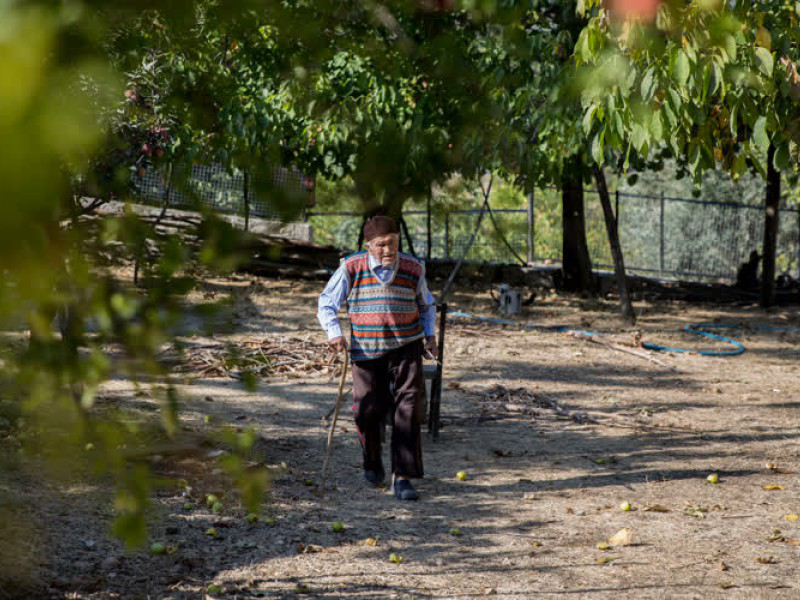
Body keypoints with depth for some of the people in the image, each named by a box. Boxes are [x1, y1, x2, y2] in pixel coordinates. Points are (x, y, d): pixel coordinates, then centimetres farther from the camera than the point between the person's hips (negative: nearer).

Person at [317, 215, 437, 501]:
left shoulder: (413, 269, 0)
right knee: (367, 410, -2)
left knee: (409, 408, -11)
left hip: (406, 348, 1)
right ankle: (372, 461, 29)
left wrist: (430, 335, 6)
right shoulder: (351, 268, -7)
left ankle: (402, 477, -10)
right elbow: (327, 304, -1)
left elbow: (426, 305, 19)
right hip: (366, 350, -1)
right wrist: (334, 334, -17)